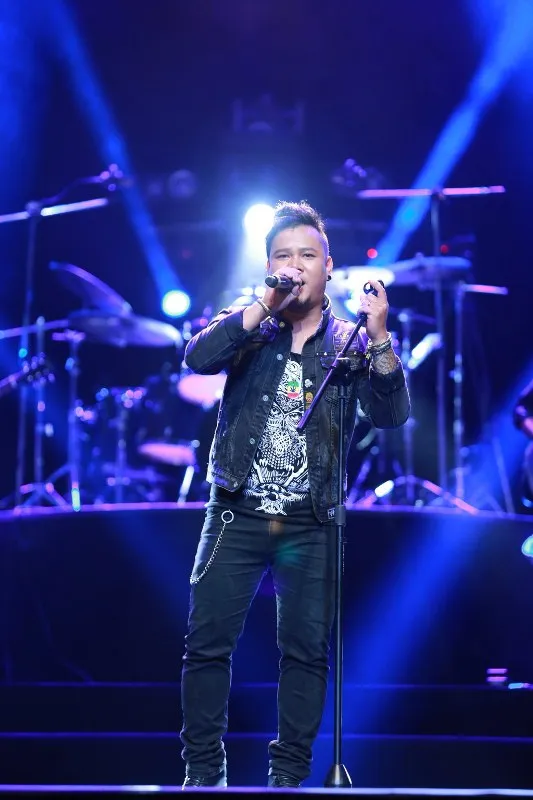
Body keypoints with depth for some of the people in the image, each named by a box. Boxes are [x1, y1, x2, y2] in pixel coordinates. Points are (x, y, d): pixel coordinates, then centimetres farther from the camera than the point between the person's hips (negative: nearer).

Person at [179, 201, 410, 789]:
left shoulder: (348, 343, 5)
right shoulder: (247, 326, 5)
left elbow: (391, 415, -7)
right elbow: (198, 358, -14)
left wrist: (379, 339, -20)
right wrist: (265, 305, -21)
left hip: (311, 526, 0)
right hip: (237, 516, 0)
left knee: (307, 650, 1)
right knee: (207, 642, -4)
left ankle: (289, 774, 10)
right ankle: (203, 771, 6)